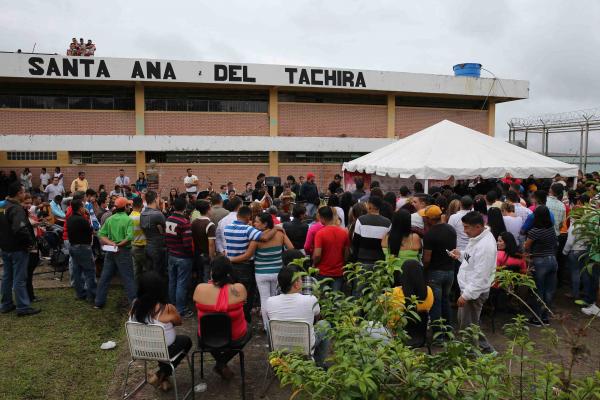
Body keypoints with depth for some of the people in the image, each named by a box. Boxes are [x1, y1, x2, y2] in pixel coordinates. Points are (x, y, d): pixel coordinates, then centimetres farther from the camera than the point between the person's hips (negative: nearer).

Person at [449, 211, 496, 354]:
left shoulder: (485, 245, -27)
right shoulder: (477, 238, 5)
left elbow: (480, 275, -27)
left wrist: (466, 295, -24)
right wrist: (461, 255, 3)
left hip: (475, 291, -10)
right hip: (468, 287, 10)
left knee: (468, 326, 3)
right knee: (462, 320, 23)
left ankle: (486, 350, 20)